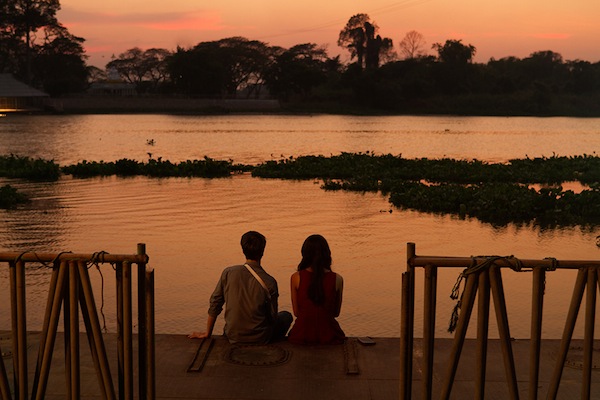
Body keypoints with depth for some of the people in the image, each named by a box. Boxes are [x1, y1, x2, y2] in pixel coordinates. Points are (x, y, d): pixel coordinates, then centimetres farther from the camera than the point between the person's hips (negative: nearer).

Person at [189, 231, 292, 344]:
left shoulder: (228, 273, -10)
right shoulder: (269, 282, -17)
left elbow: (214, 304, -3)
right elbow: (272, 317, -8)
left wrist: (207, 333, 10)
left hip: (233, 337, 4)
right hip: (259, 338, -3)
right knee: (286, 316, 24)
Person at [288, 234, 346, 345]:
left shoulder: (296, 278, -8)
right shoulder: (337, 279, -7)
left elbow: (296, 312, 1)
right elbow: (336, 313, 4)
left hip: (302, 336, 0)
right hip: (328, 336, 1)